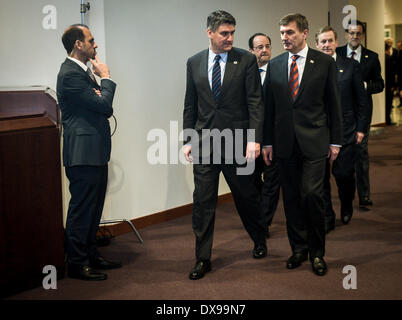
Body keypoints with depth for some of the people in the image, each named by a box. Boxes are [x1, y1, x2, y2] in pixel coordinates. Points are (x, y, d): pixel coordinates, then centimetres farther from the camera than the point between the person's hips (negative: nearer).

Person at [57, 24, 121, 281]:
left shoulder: (84, 72, 17)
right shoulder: (70, 74, -15)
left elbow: (105, 108, 17)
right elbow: (104, 105, -19)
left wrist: (101, 96, -5)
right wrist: (106, 78, -4)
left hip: (95, 153, 10)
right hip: (83, 153, -10)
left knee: (94, 208, 16)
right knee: (82, 209, -2)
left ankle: (91, 255, 28)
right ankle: (77, 263, 7)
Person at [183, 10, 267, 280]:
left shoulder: (246, 60, -2)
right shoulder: (194, 63, 7)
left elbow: (255, 102, -6)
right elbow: (190, 105, 10)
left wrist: (254, 139, -14)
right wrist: (188, 140, 5)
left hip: (238, 141, -2)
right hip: (204, 142, 2)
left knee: (247, 196, 12)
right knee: (203, 201, 2)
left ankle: (259, 241, 38)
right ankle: (203, 259, 13)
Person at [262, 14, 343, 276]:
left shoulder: (325, 63, 1)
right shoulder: (275, 65, 9)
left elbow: (334, 103, 3)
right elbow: (269, 106, 10)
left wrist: (336, 140, 0)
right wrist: (267, 141, 7)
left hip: (314, 141, -3)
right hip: (285, 143, 3)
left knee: (311, 194, -10)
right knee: (291, 198, 8)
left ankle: (317, 252, 8)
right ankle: (299, 249, 22)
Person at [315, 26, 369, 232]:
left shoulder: (351, 66, 4)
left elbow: (362, 100, 6)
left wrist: (361, 128, 1)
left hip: (345, 130, 0)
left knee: (344, 173, -1)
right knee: (320, 176, 3)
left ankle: (347, 208, 29)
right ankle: (327, 219, 17)